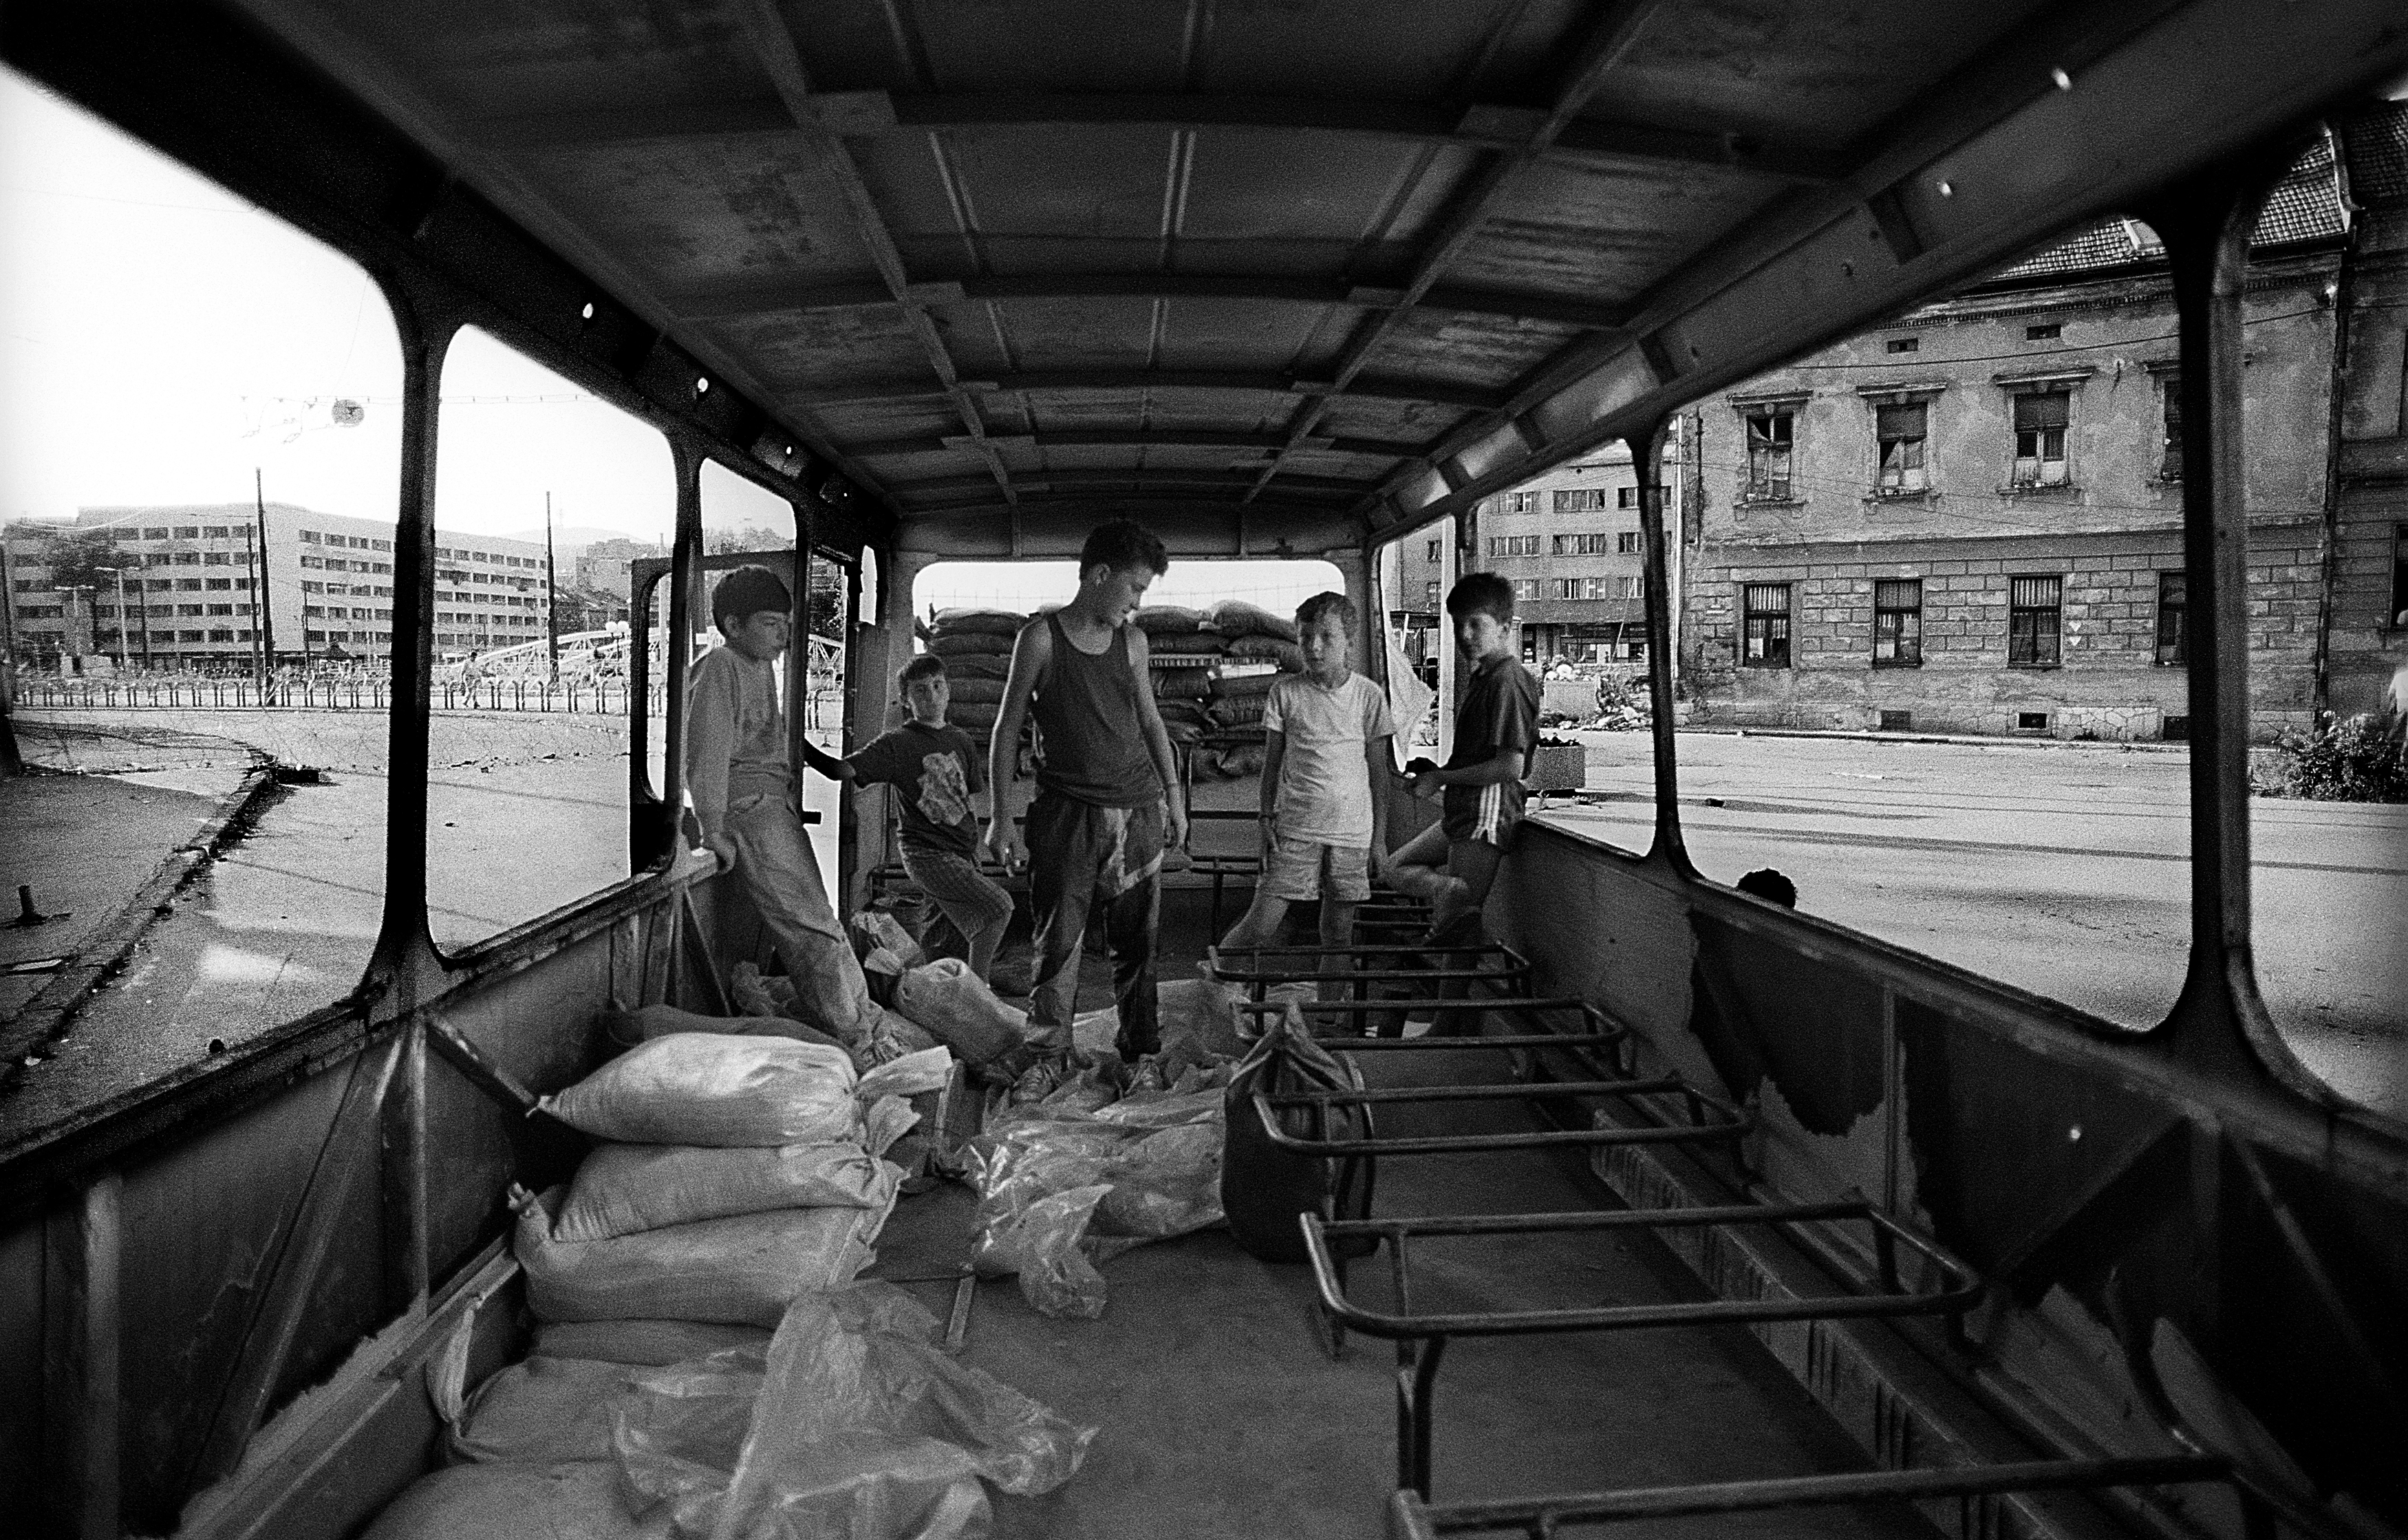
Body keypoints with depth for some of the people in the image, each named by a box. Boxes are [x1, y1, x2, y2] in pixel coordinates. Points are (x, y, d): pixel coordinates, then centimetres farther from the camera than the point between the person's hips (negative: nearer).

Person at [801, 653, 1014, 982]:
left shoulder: (962, 741, 11)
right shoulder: (895, 744, -6)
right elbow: (841, 770, -14)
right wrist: (800, 746, -24)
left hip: (964, 851, 7)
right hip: (928, 852, -6)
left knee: (979, 935, 6)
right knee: (999, 906, -19)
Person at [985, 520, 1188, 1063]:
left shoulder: (1131, 641, 11)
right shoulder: (1042, 637, -2)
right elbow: (1007, 728, 0)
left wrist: (1173, 794, 17)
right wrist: (1001, 817, -4)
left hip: (1140, 810, 4)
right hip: (1068, 812, -4)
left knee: (1138, 941, 6)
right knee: (1059, 942, -2)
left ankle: (1143, 1054, 16)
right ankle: (1048, 1059, 7)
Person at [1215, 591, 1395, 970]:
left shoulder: (1369, 694, 2)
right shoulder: (1284, 692, 2)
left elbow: (1378, 771, 6)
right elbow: (1272, 760, 7)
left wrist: (1379, 837, 4)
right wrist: (1267, 818, 0)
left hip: (1352, 829, 1)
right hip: (1295, 827, -1)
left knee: (1338, 932, 7)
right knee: (1261, 925, -6)